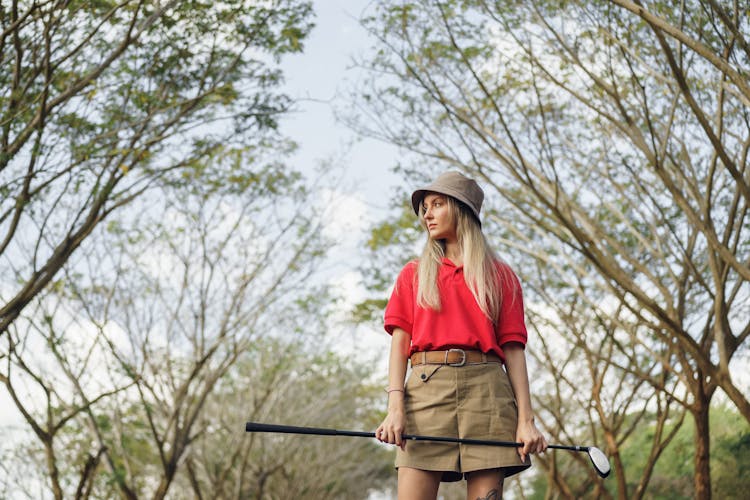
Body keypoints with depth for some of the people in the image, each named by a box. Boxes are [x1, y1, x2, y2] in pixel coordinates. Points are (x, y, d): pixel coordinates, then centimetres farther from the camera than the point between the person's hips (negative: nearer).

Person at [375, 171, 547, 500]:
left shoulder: (500, 276, 15)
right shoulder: (413, 274, 20)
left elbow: (513, 350, 8)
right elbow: (399, 342, 10)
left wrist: (525, 420, -3)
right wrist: (395, 406, -6)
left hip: (486, 388, 0)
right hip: (427, 386, 1)